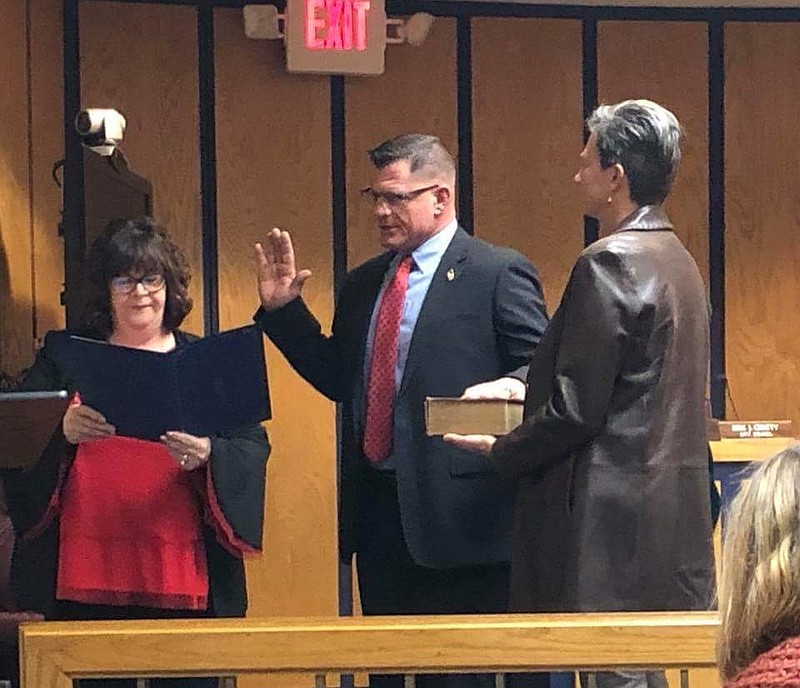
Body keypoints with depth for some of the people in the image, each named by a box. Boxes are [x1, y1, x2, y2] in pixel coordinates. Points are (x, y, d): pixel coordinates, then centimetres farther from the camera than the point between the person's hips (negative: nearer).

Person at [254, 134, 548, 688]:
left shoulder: (500, 274, -4)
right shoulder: (363, 283, 17)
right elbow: (339, 378, 19)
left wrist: (512, 387, -28)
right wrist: (283, 309, 13)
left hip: (457, 511, -7)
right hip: (377, 511, 7)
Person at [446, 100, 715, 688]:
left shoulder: (611, 261, -15)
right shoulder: (678, 260, 14)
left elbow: (577, 407, -18)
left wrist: (502, 451, -3)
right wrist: (529, 384, 20)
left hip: (615, 514, -9)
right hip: (675, 504, 9)